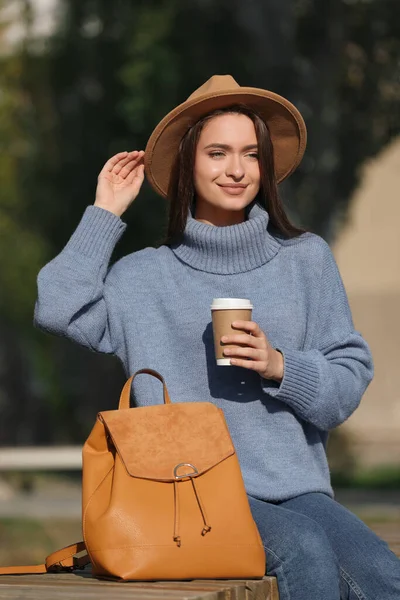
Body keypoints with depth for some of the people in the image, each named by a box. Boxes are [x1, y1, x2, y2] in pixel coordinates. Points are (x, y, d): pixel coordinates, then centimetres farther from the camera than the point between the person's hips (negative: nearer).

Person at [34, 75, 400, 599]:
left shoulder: (307, 259, 13)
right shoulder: (147, 276, 10)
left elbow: (352, 377, 12)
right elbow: (57, 309, -7)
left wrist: (282, 367, -8)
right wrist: (106, 214, 3)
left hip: (298, 488, 2)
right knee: (306, 549, -31)